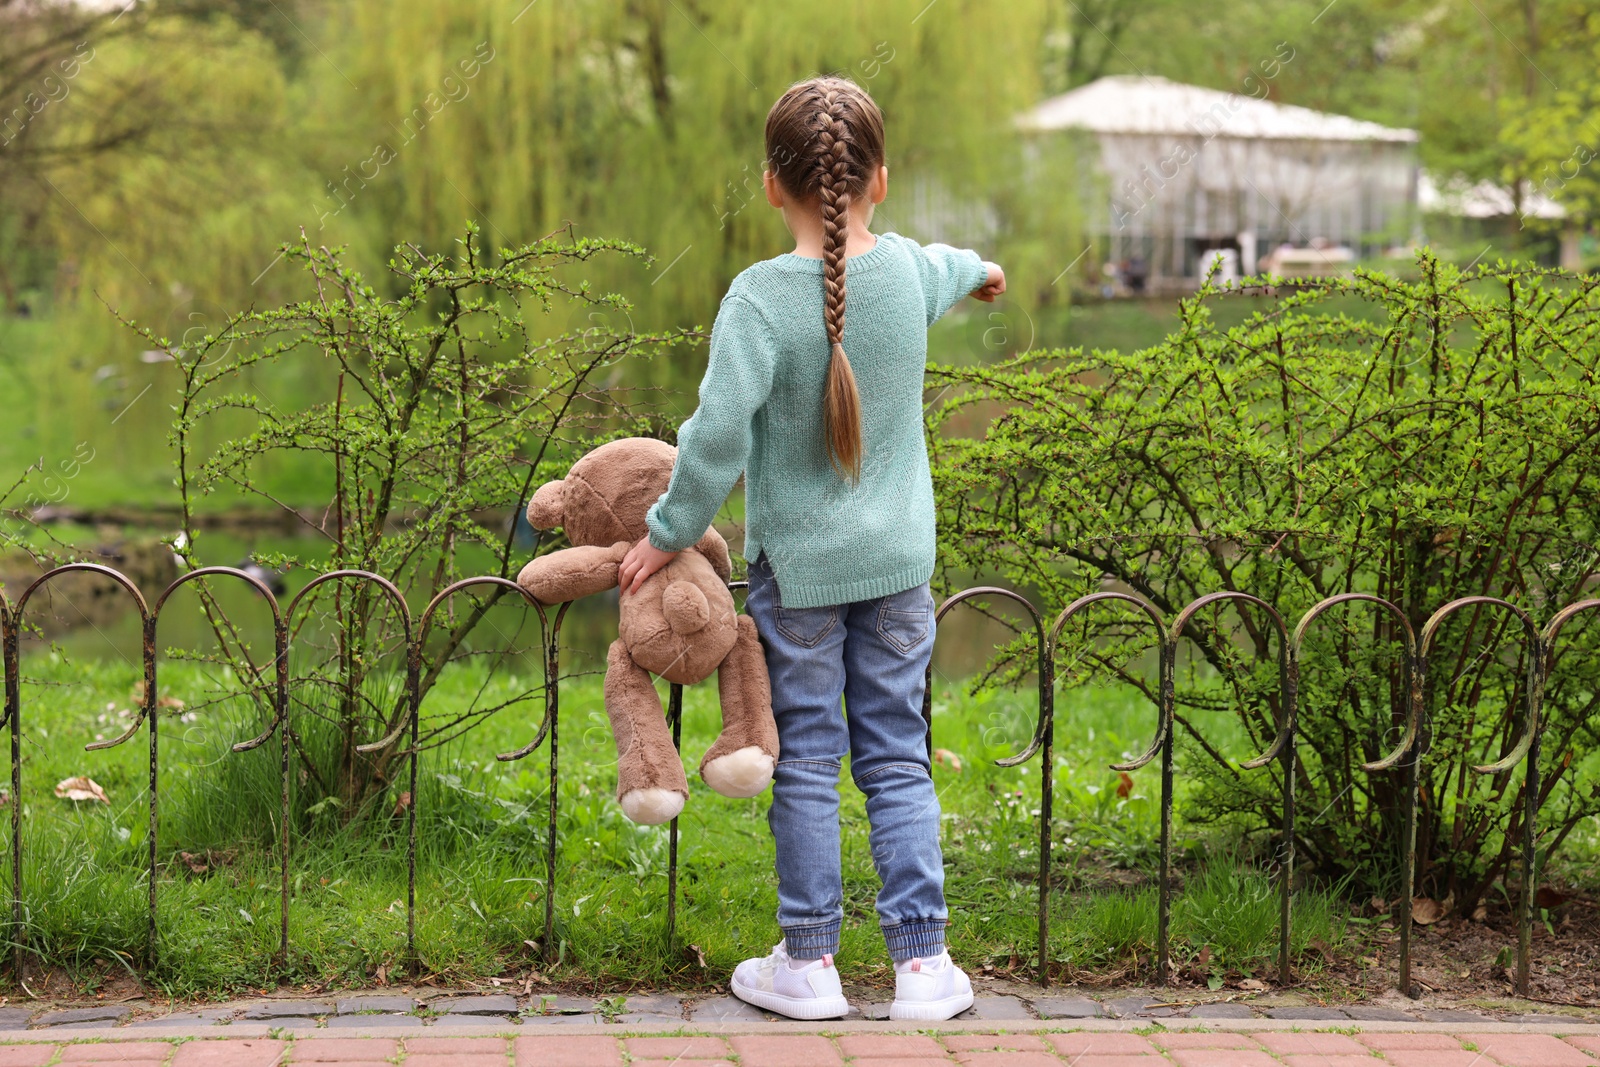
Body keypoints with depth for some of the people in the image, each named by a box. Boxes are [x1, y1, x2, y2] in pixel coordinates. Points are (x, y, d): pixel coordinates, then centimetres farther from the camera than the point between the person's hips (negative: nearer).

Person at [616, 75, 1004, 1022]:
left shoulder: (760, 297, -16)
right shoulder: (907, 269, -2)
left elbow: (719, 431, -22)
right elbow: (942, 266, 24)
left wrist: (671, 532, -10)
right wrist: (979, 269, 47)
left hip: (797, 563, -3)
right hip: (898, 560, 4)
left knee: (806, 760, 6)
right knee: (898, 757, 10)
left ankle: (810, 961, 13)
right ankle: (923, 960, 10)